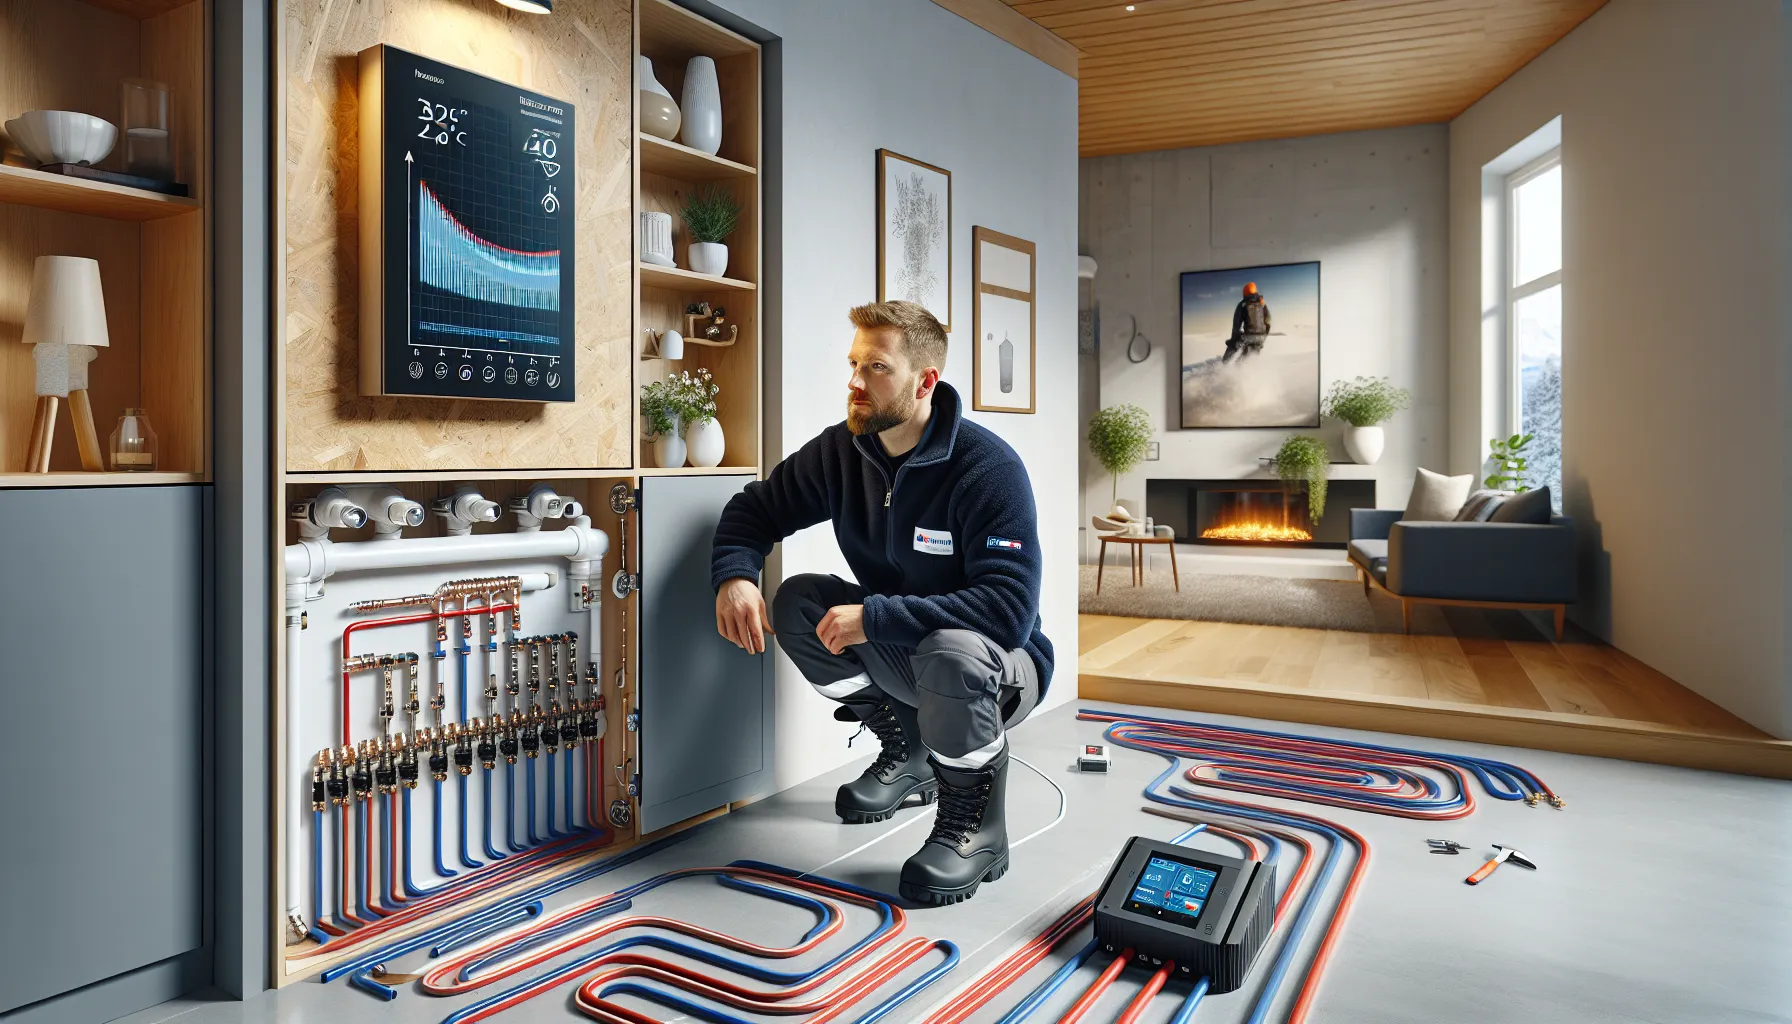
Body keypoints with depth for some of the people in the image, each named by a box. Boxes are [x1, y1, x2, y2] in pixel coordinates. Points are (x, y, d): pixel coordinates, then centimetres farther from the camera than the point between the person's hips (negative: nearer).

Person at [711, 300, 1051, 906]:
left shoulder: (989, 469, -25)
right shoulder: (843, 450, -6)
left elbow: (1012, 608, -34)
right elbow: (758, 508, 3)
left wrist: (875, 617, -36)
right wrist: (734, 575, -20)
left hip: (1000, 665, -6)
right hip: (897, 651, 7)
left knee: (950, 650, -39)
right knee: (797, 602, -13)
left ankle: (976, 824, -10)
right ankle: (906, 752, 7)